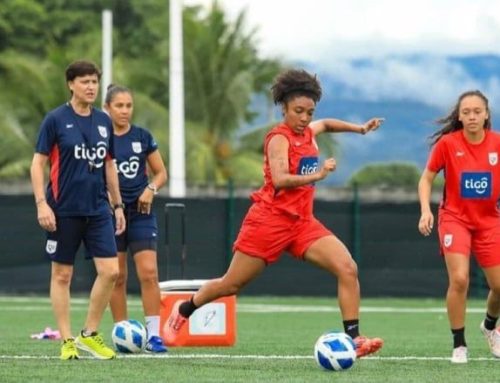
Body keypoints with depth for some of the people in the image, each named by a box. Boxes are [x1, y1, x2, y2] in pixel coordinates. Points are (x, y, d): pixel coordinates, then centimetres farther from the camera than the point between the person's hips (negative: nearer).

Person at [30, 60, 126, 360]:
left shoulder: (104, 122, 9)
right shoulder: (56, 120, -5)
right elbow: (38, 163, -4)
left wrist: (118, 205, 16)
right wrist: (41, 204, -13)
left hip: (98, 210, 4)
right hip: (64, 211, -4)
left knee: (110, 270, -6)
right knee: (62, 275, 2)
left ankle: (90, 334, 9)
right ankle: (67, 341, 10)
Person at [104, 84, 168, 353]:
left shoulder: (143, 137, 4)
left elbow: (161, 173, 11)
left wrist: (151, 189, -8)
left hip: (140, 213, 1)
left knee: (149, 273, -10)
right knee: (116, 277, 3)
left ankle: (153, 334, -8)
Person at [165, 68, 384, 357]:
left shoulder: (308, 133, 11)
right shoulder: (279, 138, -12)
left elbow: (325, 124, 37)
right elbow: (279, 179, -26)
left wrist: (359, 128, 27)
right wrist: (317, 175, -34)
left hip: (302, 222, 6)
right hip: (270, 219, -6)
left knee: (348, 269, -14)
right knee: (232, 284, 5)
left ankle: (353, 338, -15)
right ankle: (184, 310, 31)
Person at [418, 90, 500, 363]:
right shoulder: (447, 143, -11)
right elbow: (426, 179, -2)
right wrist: (426, 211, -15)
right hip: (455, 218, -2)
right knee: (459, 279, -20)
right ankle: (459, 345, -3)